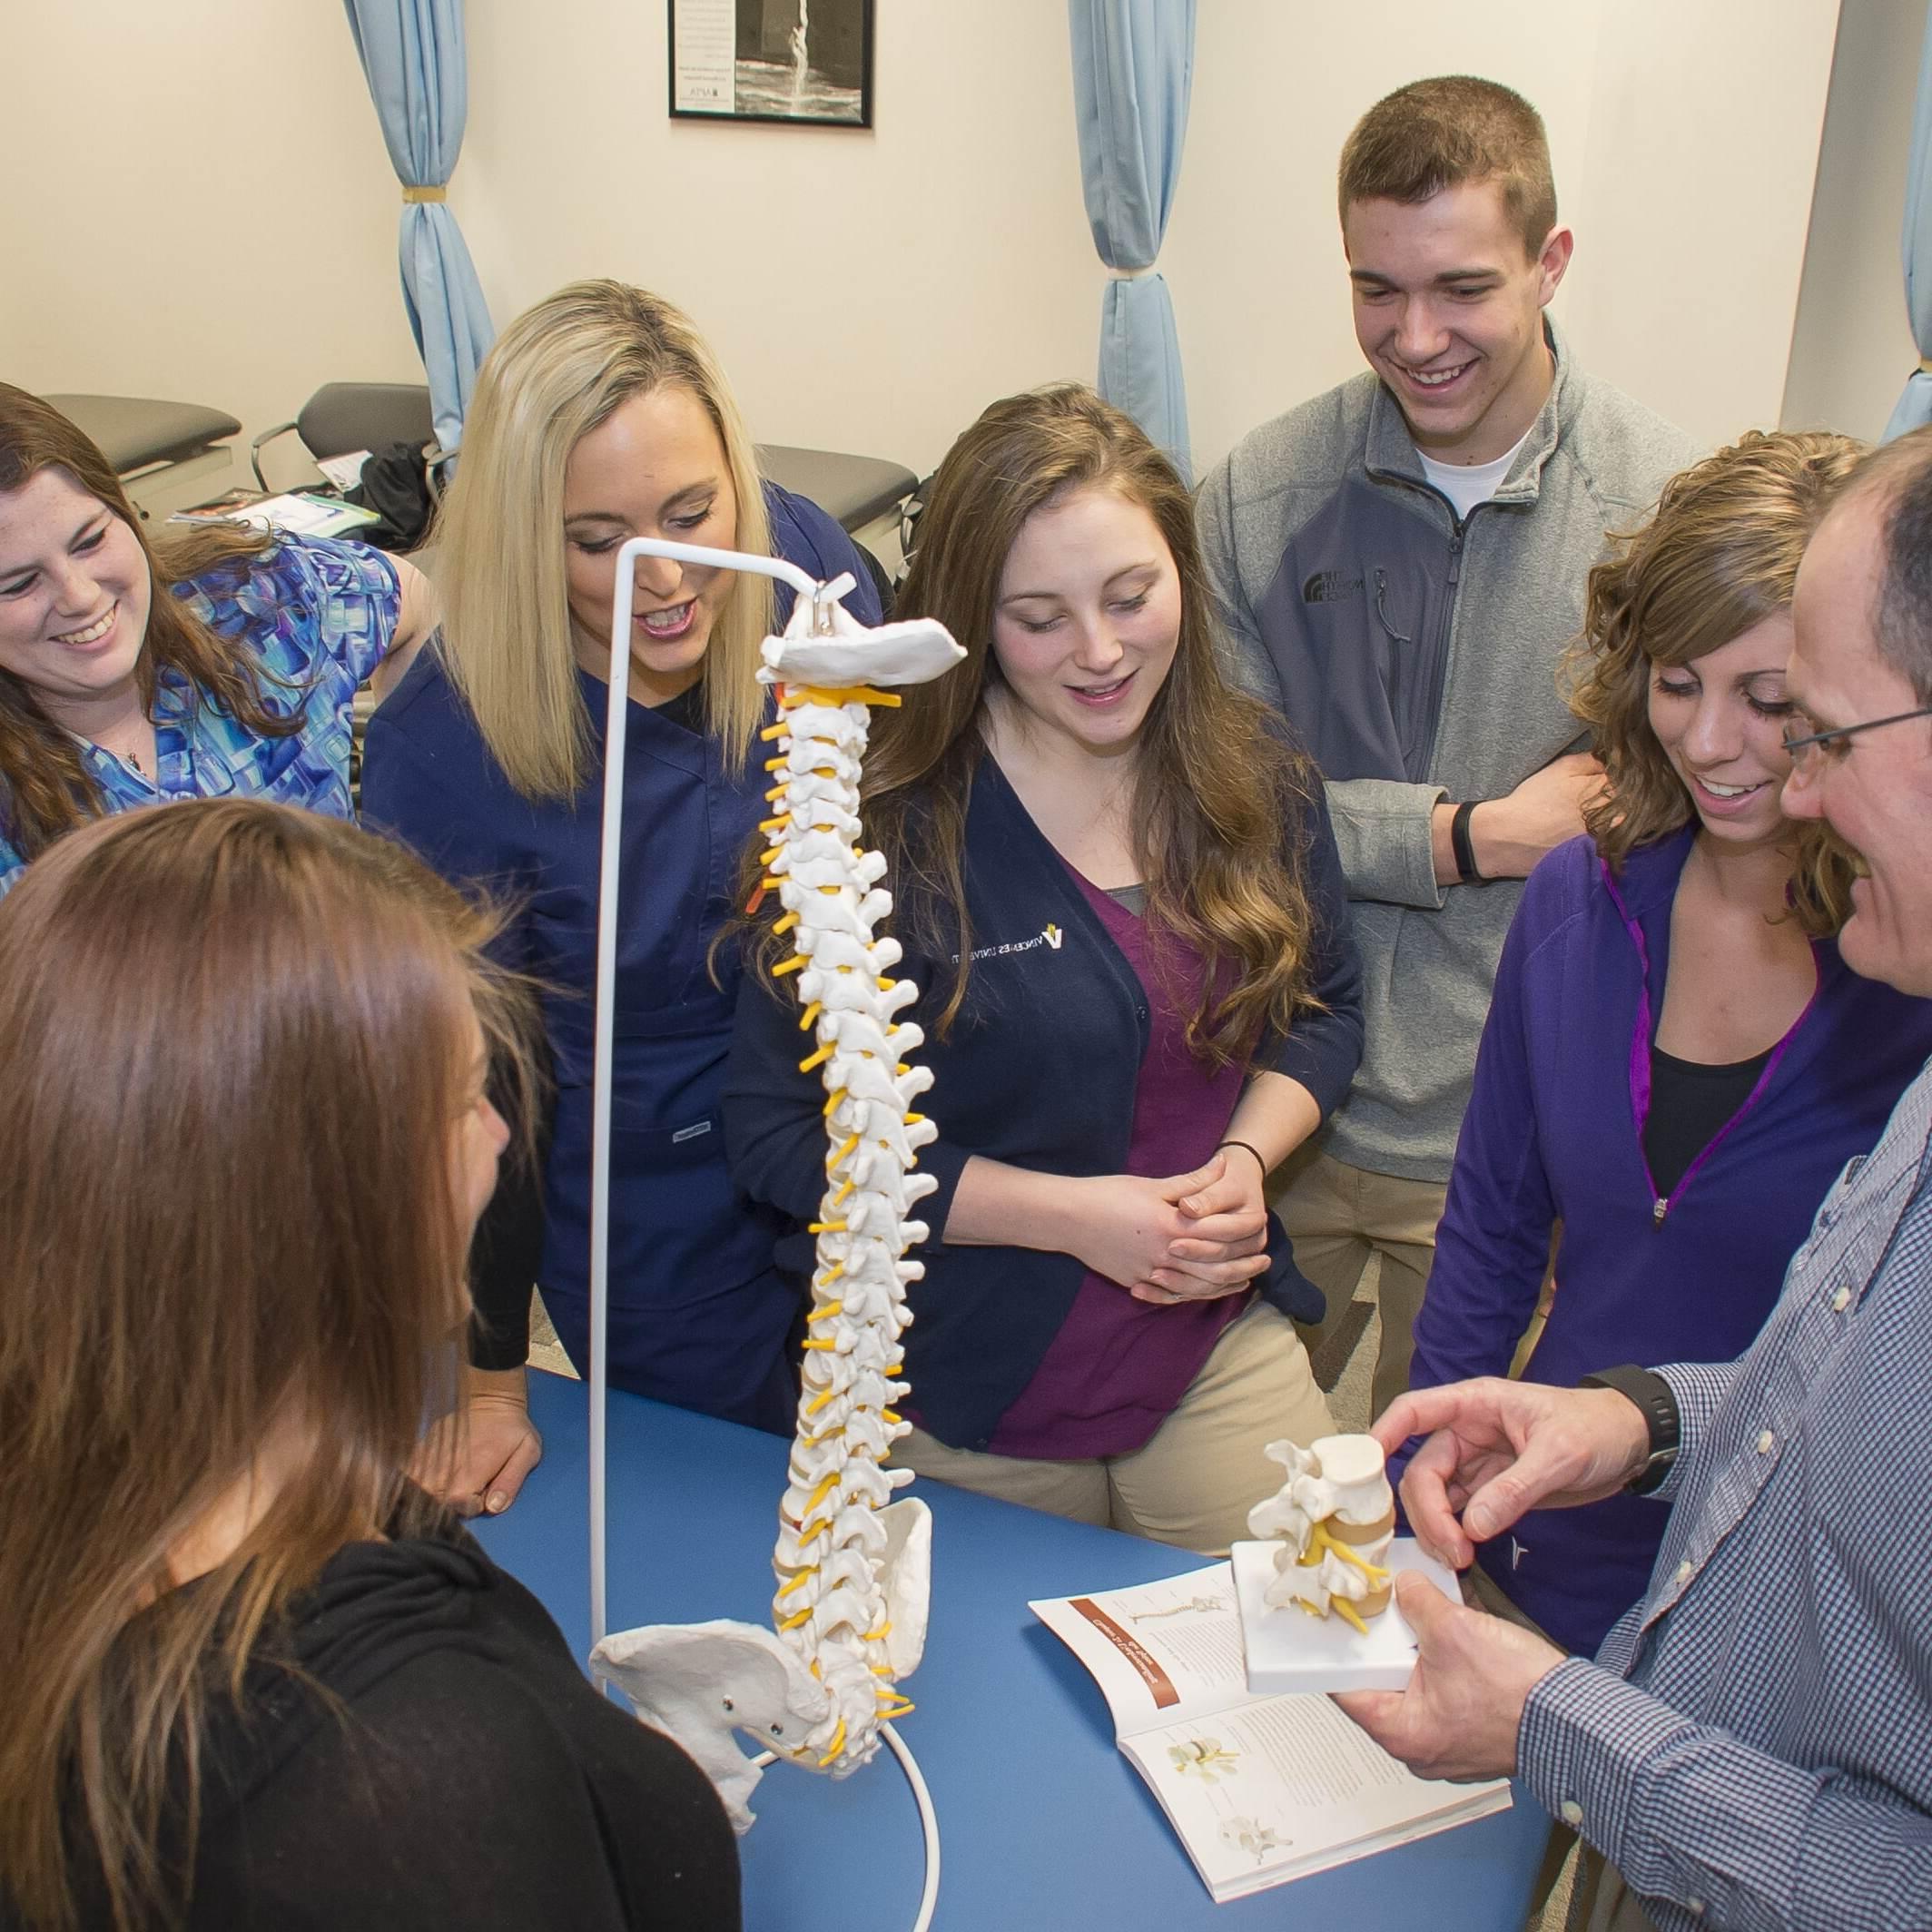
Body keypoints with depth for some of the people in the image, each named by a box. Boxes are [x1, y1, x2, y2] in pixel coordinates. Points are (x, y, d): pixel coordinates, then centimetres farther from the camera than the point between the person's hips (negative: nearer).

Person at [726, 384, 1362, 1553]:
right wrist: (1069, 1215, -19)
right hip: (964, 1396, -3)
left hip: (1223, 1353, 3)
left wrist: (1244, 1163, -10)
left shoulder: (1255, 780, -4)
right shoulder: (884, 829, -19)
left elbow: (1326, 1009, 10)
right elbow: (779, 1136, -16)